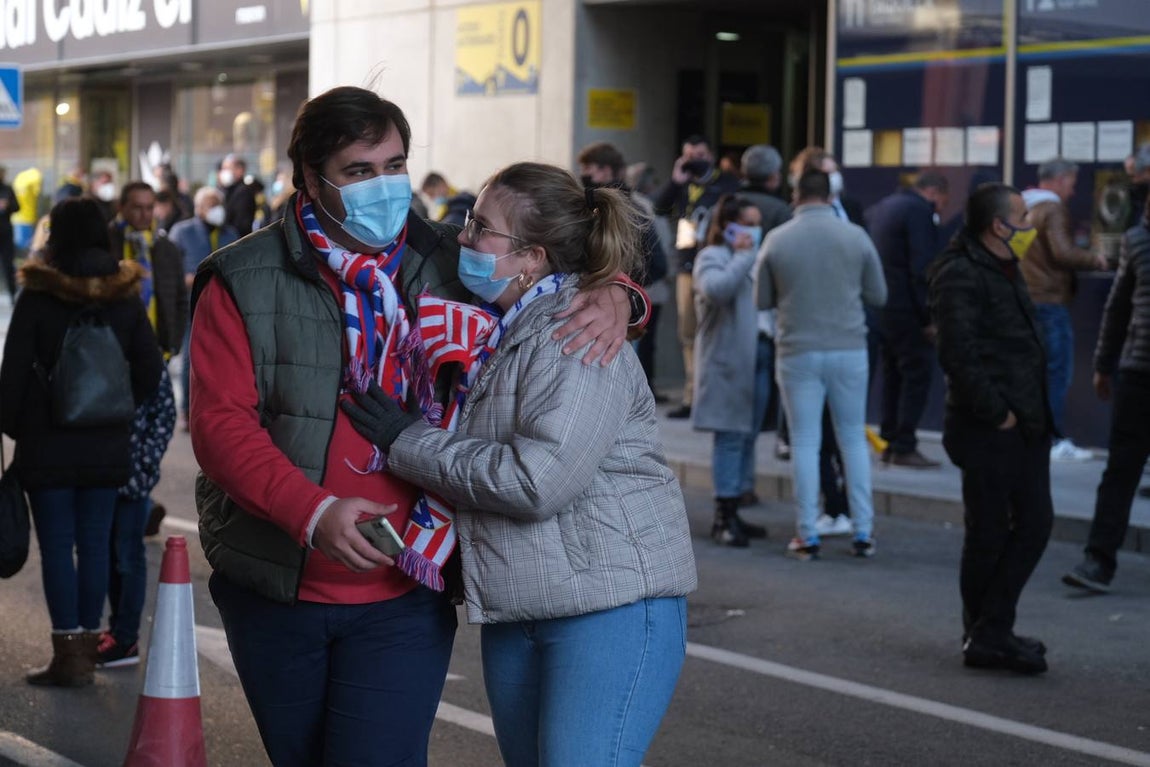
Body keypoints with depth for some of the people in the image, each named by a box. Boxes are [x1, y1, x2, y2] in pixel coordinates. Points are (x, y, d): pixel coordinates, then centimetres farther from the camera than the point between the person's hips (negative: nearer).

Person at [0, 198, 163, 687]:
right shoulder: (126, 297, 2)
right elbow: (150, 369, 2)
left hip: (48, 444, -3)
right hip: (107, 445, 3)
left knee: (57, 545, 1)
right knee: (95, 545, 8)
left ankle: (68, 652, 0)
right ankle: (88, 647, 12)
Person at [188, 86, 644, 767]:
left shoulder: (450, 266, 3)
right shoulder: (244, 283, -4)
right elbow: (221, 424, -13)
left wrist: (612, 297, -10)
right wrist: (312, 512, -28)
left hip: (402, 600, 0)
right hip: (274, 592, 0)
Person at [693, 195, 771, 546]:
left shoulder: (756, 258, 21)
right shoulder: (713, 257, -4)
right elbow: (716, 290, -26)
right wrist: (743, 255, -17)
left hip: (759, 357, 8)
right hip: (729, 359, -8)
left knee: (748, 437, 10)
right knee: (731, 437, -8)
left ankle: (732, 513, 16)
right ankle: (724, 517, -4)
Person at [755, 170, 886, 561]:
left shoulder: (777, 240, -5)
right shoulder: (855, 236, -4)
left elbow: (762, 300, 3)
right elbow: (878, 295, 3)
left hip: (798, 351, -1)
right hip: (849, 350, 1)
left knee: (805, 442, 5)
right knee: (853, 439, 11)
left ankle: (808, 535, 6)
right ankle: (863, 532, 12)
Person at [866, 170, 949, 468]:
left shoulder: (880, 207, 17)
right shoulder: (919, 212, -12)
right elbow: (922, 268, -18)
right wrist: (930, 317, -17)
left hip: (881, 307, 9)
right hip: (907, 310, -9)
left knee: (893, 374, 15)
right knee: (917, 374, -4)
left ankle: (890, 442, 18)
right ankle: (905, 447, -6)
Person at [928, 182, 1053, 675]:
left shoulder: (1003, 270, 18)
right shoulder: (960, 275, -13)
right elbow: (957, 354, -22)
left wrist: (1036, 414, 14)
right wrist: (996, 413, -18)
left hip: (1025, 426, 9)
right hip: (989, 431, -9)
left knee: (1035, 523, 8)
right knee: (989, 534, 0)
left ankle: (991, 634, 15)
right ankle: (985, 638, 12)